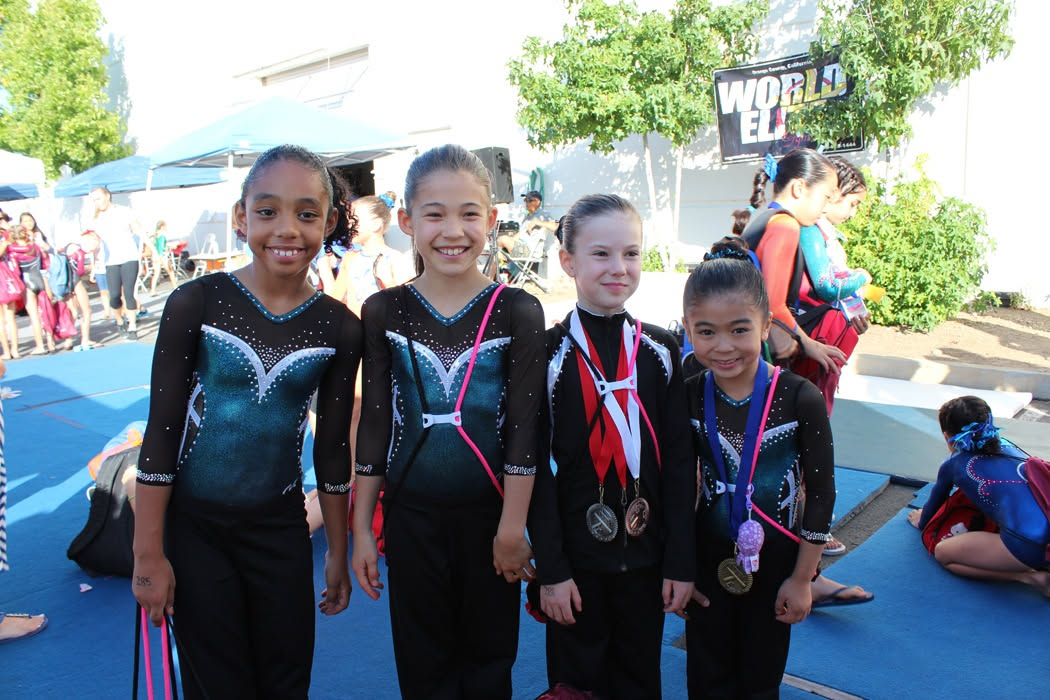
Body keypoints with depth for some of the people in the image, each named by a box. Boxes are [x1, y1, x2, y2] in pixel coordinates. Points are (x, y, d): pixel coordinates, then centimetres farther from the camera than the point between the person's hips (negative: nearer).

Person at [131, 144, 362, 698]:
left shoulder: (337, 327, -5)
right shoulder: (195, 304, -11)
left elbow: (332, 446, 2)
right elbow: (162, 430, -8)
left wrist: (338, 552, 7)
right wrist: (148, 553, -6)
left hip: (281, 528, 2)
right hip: (193, 525, -2)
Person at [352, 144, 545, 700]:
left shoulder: (518, 312, -8)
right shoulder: (384, 312, -2)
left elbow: (524, 428, -8)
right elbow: (374, 424, 1)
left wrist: (513, 527, -8)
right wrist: (362, 527, 3)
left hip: (489, 516, -1)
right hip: (412, 517, 1)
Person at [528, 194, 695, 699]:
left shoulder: (660, 350, -1)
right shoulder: (548, 353, -9)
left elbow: (680, 461, 0)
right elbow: (537, 465, -9)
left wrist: (681, 560, -2)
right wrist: (550, 568, -10)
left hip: (645, 554, 2)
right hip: (576, 556, -2)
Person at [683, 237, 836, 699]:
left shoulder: (800, 399, -17)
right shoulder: (688, 398, -9)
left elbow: (821, 492, -9)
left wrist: (802, 579, -5)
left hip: (776, 562, -1)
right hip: (709, 561, 2)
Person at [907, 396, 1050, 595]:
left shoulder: (953, 465, 8)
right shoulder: (1006, 445, 23)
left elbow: (935, 501, 28)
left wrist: (921, 521, 51)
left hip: (1028, 546, -6)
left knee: (943, 553, 11)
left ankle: (1030, 576, 1)